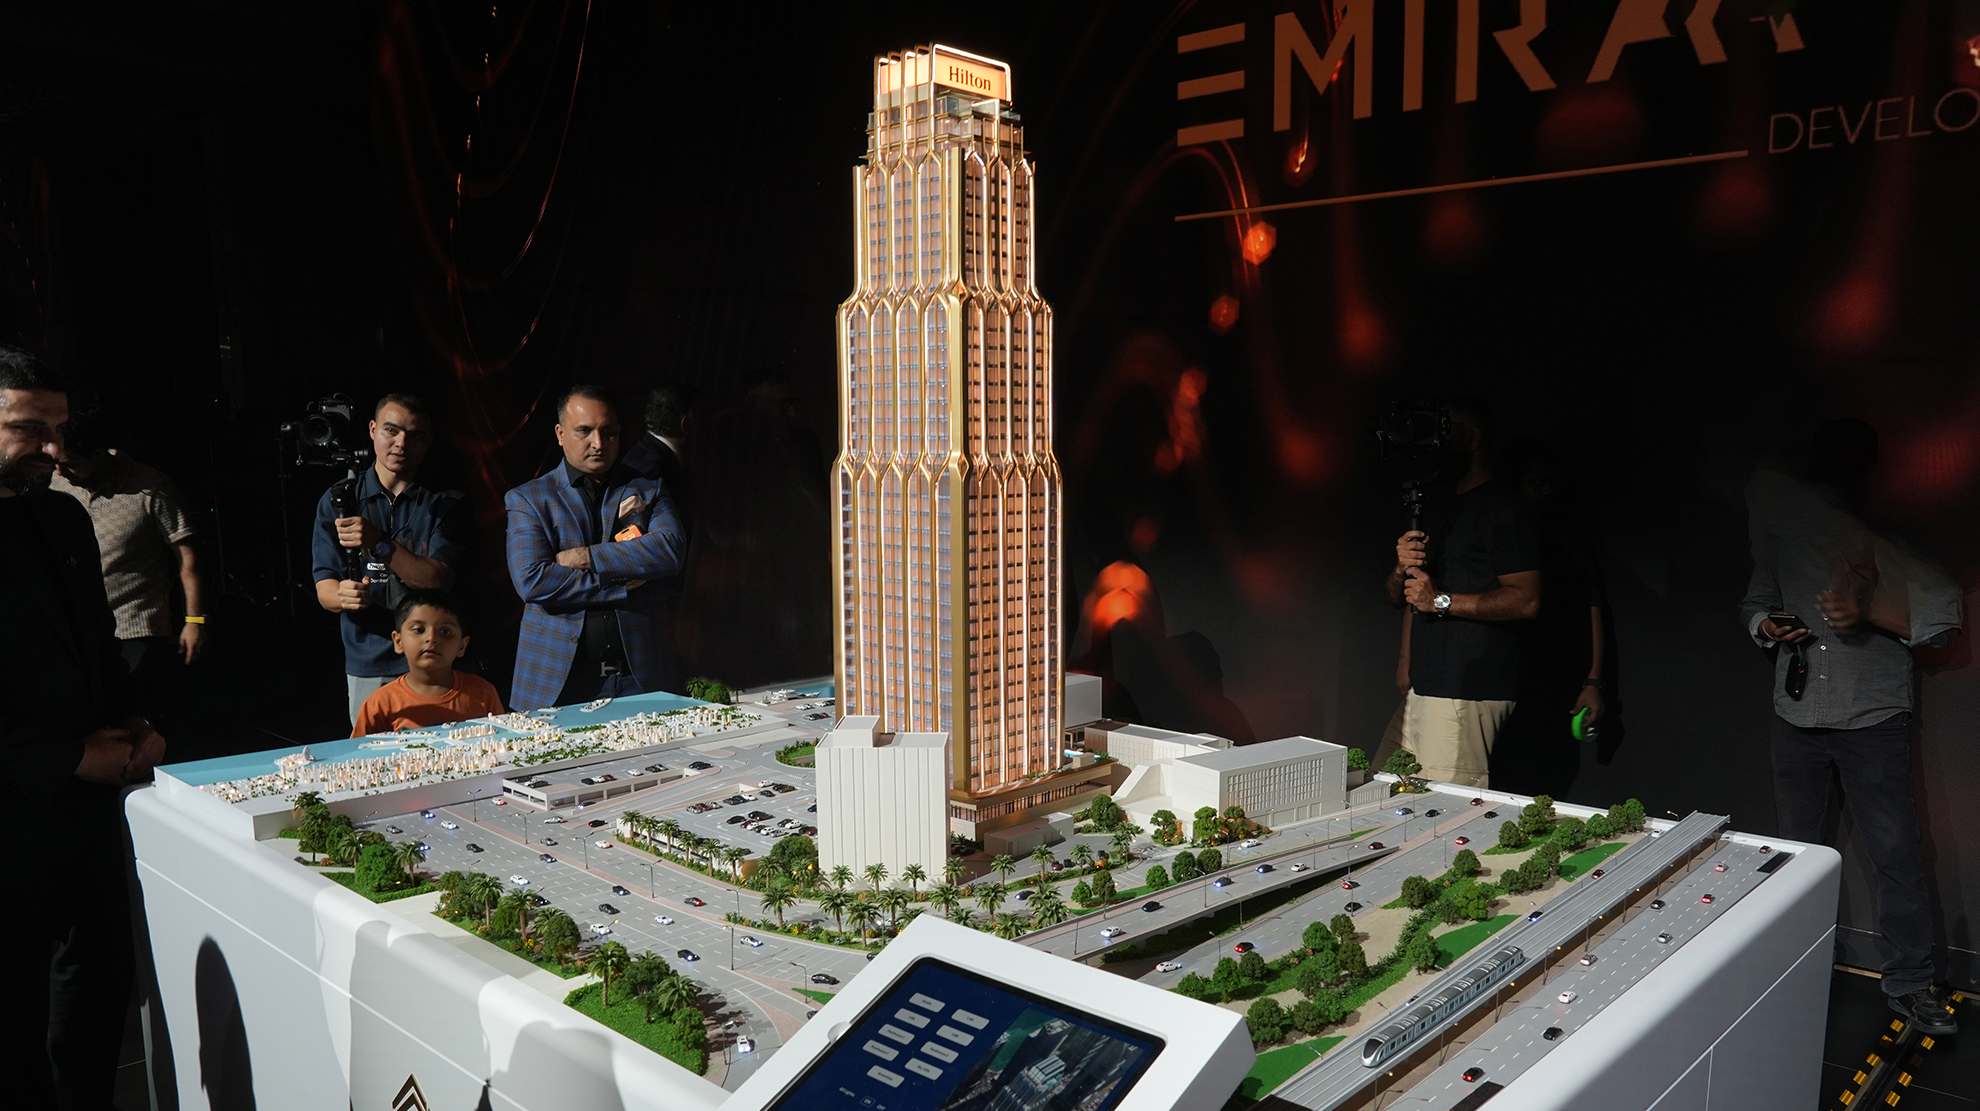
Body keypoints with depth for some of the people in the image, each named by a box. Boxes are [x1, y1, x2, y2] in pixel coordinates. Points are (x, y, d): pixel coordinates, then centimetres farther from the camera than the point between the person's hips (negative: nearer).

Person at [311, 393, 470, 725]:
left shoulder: (446, 501, 3)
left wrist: (379, 545, -22)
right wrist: (344, 595, -21)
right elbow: (324, 590, 2)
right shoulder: (338, 499, 7)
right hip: (368, 669, 1)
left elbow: (439, 580, -9)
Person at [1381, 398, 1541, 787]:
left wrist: (1442, 600, -16)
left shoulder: (1502, 508, -6)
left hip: (1468, 694, -9)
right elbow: (1397, 596, 21)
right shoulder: (1441, 509, 22)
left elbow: (1527, 601, -17)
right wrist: (1403, 568, -2)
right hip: (1423, 686, 9)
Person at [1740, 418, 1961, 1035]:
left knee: (1895, 851, -2)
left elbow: (1942, 616, -8)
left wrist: (1869, 610, -23)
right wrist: (1766, 626, -2)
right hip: (1796, 712, 4)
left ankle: (1910, 983, 10)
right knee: (1795, 849, 13)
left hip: (1873, 716, -4)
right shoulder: (1784, 525, 10)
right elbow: (1755, 600, 20)